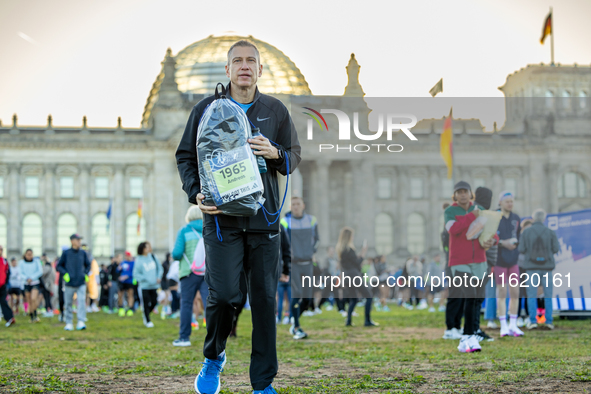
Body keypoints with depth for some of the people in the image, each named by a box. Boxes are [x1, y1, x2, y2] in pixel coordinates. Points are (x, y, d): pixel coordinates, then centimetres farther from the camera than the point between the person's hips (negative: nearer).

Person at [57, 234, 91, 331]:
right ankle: (69, 323, 15)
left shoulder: (83, 253, 7)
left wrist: (86, 274, 4)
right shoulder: (66, 253, 1)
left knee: (82, 301, -13)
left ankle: (81, 322, -17)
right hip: (70, 283, -1)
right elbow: (59, 266, 7)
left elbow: (88, 265, 20)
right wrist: (65, 274, -9)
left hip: (81, 283, 1)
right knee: (68, 303, 5)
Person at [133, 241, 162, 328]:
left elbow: (159, 268, 15)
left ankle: (146, 315, 30)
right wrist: (146, 279, -17)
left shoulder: (153, 257, 4)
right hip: (144, 286, -4)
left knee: (154, 302, 4)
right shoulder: (138, 260, -10)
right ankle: (148, 321, 10)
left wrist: (159, 277, 0)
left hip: (154, 286, 4)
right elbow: (136, 274, -8)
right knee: (146, 304, -3)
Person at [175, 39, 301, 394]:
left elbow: (294, 157, 14)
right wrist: (196, 193, -7)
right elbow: (185, 156, 10)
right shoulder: (207, 109, 6)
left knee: (265, 299, 1)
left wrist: (275, 154, -9)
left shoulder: (276, 111, 10)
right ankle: (214, 358, 18)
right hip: (221, 218, -2)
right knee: (223, 296, -11)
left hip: (264, 218, 2)